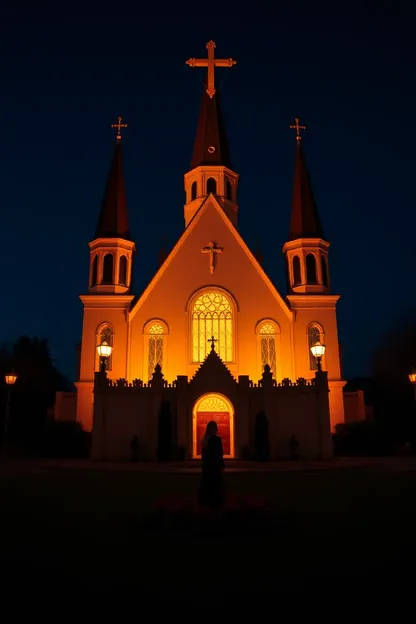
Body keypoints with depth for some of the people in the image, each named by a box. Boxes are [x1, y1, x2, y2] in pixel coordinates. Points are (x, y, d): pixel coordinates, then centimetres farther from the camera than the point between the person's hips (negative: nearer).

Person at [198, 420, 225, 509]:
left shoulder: (205, 439, 4)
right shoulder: (217, 439, -15)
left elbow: (204, 453, 10)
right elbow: (219, 454, -15)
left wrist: (205, 463, 17)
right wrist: (222, 466, -10)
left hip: (206, 465, 6)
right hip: (215, 465, -6)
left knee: (207, 485, 13)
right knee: (215, 486, 2)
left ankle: (207, 502, 18)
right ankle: (215, 503, 5)